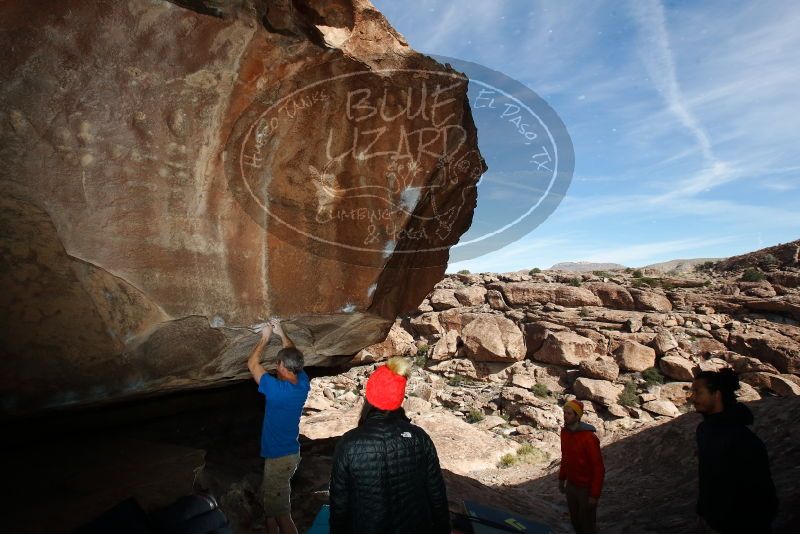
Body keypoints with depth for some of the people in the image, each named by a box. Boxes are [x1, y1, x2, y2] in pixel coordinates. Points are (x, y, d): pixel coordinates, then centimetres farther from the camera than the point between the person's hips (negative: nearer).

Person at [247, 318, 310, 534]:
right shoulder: (303, 383, -8)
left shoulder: (276, 389, -27)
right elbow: (294, 357, 11)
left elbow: (252, 363, -14)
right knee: (272, 506, 25)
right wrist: (282, 333, 11)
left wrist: (265, 338, -5)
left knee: (281, 512, 6)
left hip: (279, 458, -8)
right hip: (289, 453, 8)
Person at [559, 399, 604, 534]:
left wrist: (594, 495, -18)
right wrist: (561, 478, 15)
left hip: (586, 488, -6)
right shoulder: (564, 432, -3)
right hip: (571, 485, 6)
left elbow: (598, 467, -21)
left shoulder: (589, 438, -25)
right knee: (575, 521, 20)